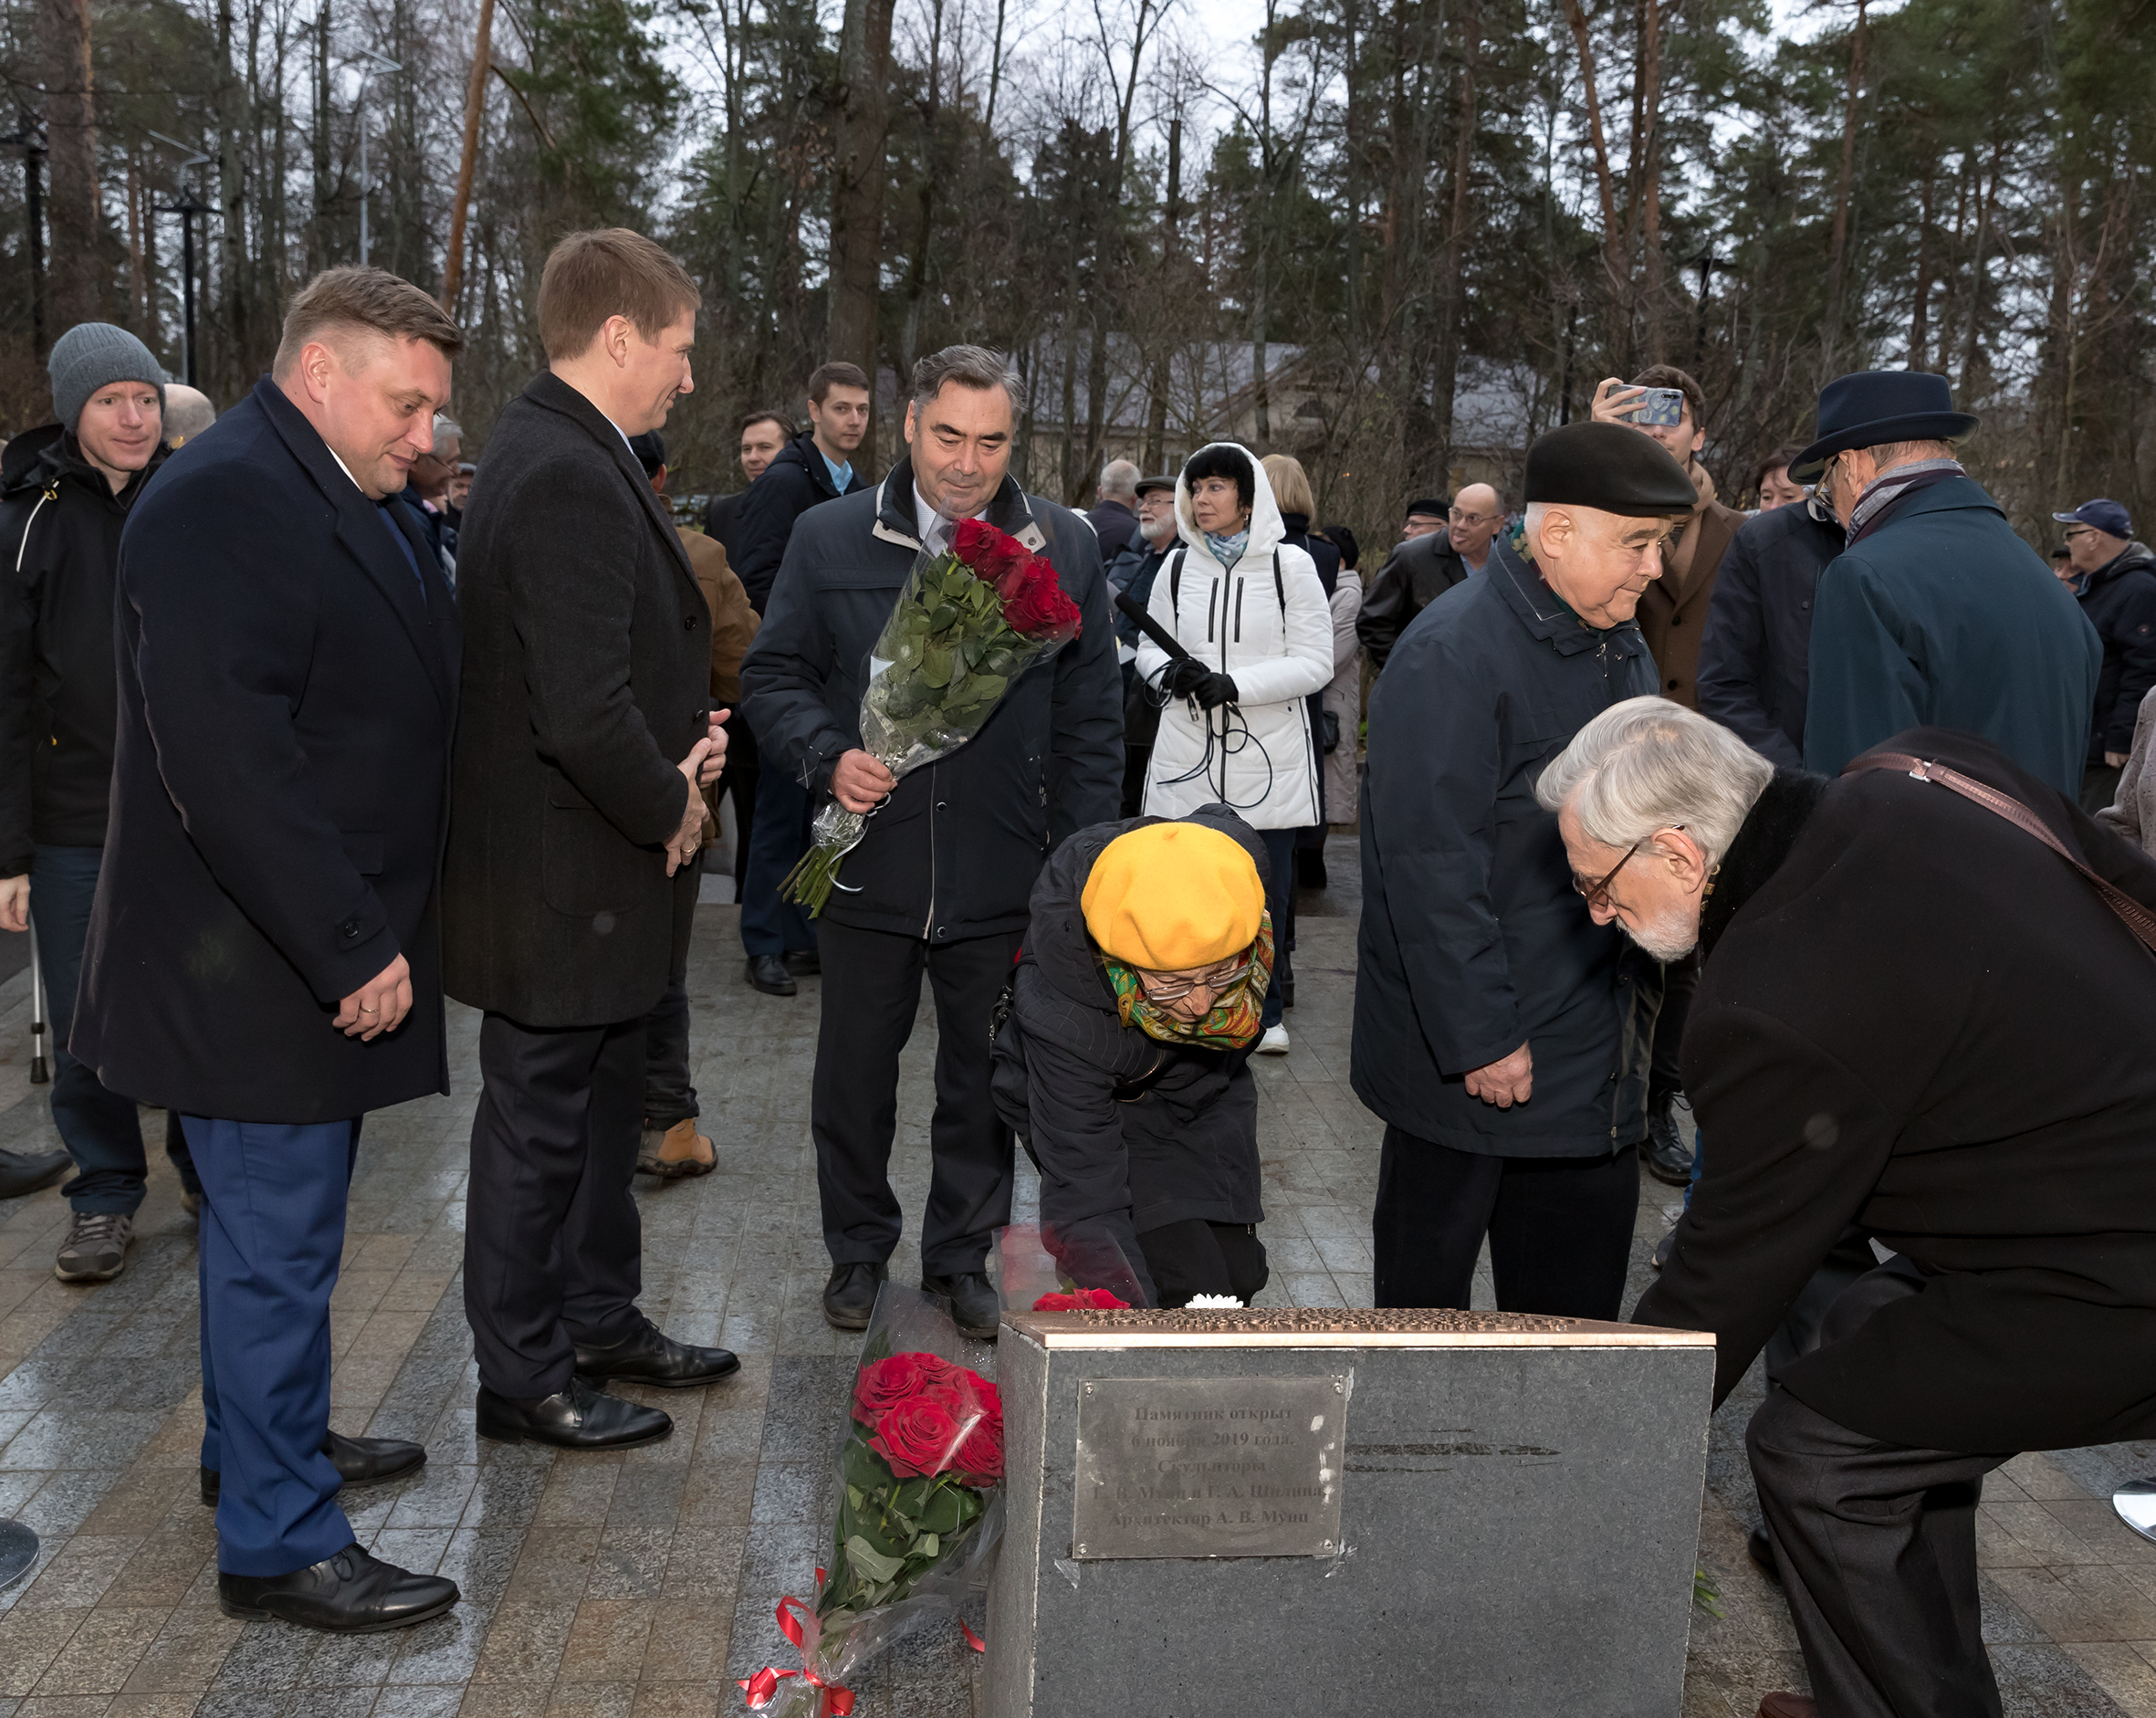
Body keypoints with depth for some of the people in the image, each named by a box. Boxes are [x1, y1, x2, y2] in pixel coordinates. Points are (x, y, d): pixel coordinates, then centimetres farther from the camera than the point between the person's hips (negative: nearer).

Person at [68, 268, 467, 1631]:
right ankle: (278, 1542, 14)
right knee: (278, 1240, 1)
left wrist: (372, 932, 15)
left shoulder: (361, 507, 13)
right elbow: (227, 761, -27)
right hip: (256, 962, -9)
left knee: (277, 1224, 22)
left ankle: (270, 1434, 39)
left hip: (330, 952, 10)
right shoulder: (219, 506, -19)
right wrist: (350, 950, -24)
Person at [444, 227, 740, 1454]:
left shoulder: (574, 456, 10)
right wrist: (668, 812, -15)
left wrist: (687, 730, 2)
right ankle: (525, 1378, 22)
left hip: (604, 862, 10)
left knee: (603, 1113, 22)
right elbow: (584, 715, -31)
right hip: (565, 878, -10)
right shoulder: (567, 478, -24)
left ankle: (601, 1320, 39)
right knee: (539, 1125, 6)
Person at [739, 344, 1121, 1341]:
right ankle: (858, 1249, 34)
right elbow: (773, 674, 6)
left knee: (984, 1082, 13)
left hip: (1004, 882, 0)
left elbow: (1090, 721, 5)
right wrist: (826, 757, -14)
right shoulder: (829, 539, 0)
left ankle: (962, 1254, 33)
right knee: (853, 1078, 12)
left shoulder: (1064, 549, 2)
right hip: (868, 870, 0)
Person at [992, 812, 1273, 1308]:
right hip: (1098, 1102, -4)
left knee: (1239, 1274, -2)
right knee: (1189, 1278, -19)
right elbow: (1084, 1198, -38)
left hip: (1205, 1086, 5)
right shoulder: (1060, 1010, -44)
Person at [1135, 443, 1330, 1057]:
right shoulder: (1178, 566, 7)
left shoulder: (1290, 565, -3)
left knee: (1265, 891, 5)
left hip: (1268, 755, -2)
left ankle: (1264, 1011, 21)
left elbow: (1315, 663, -7)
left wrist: (1234, 684, -18)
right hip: (1189, 753, 2)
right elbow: (1150, 646, 14)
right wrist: (1169, 671, -10)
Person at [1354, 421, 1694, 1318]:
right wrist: (1481, 1041, -21)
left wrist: (1641, 987, 15)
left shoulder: (1620, 647, 10)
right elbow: (1430, 865, -22)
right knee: (1428, 1284, 9)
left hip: (1598, 1064, 8)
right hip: (1467, 1067, -8)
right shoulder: (1453, 653, -18)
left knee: (1577, 1309, 16)